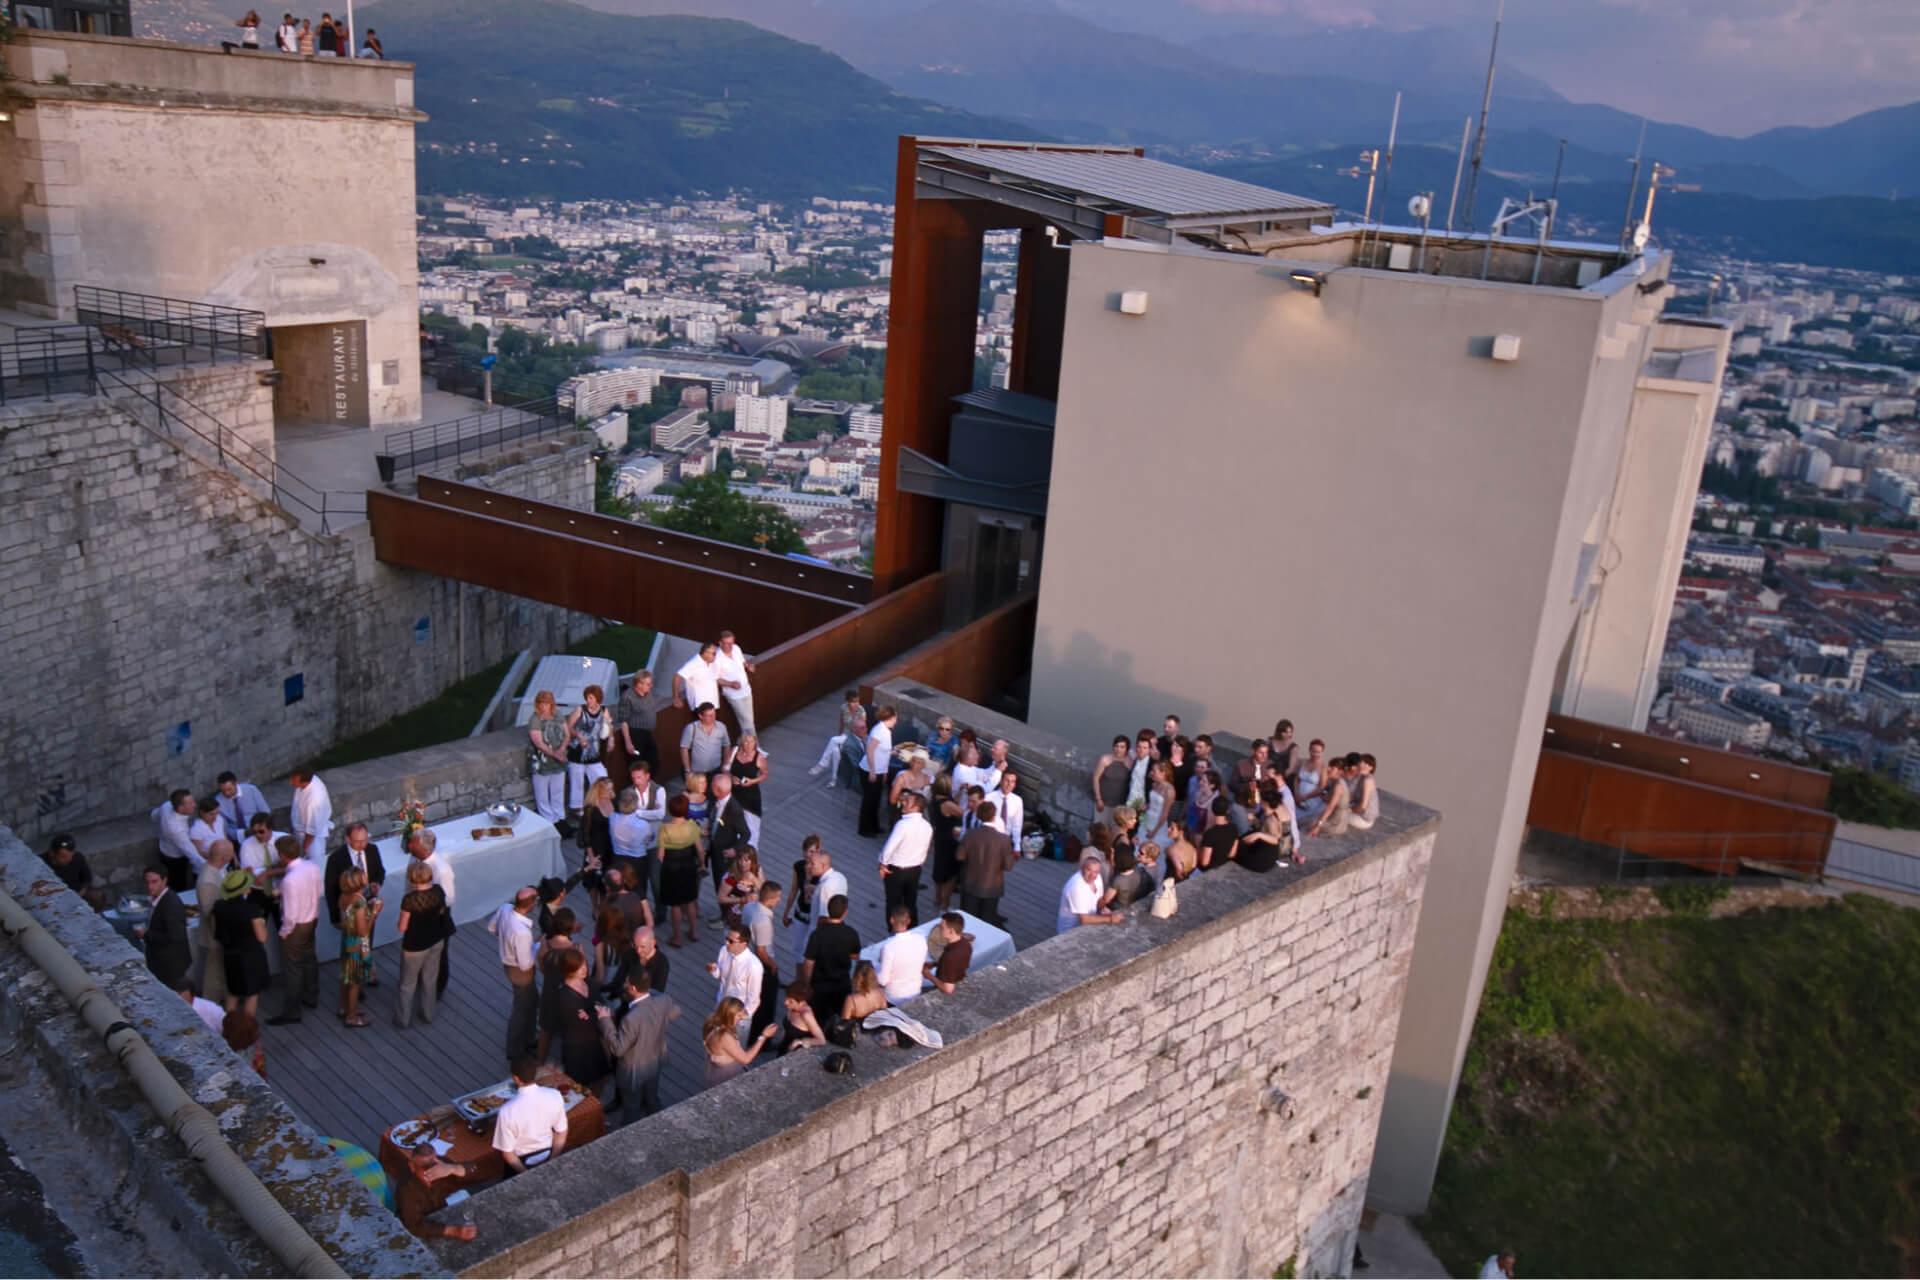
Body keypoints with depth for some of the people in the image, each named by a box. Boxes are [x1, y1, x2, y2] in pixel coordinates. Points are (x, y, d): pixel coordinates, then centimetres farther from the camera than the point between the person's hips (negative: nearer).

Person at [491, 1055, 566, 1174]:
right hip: (546, 1155, 3)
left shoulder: (507, 1112, -33)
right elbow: (561, 1134, -9)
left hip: (520, 1162, -2)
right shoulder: (555, 1096, -23)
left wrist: (525, 1173, -7)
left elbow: (507, 1154, -22)